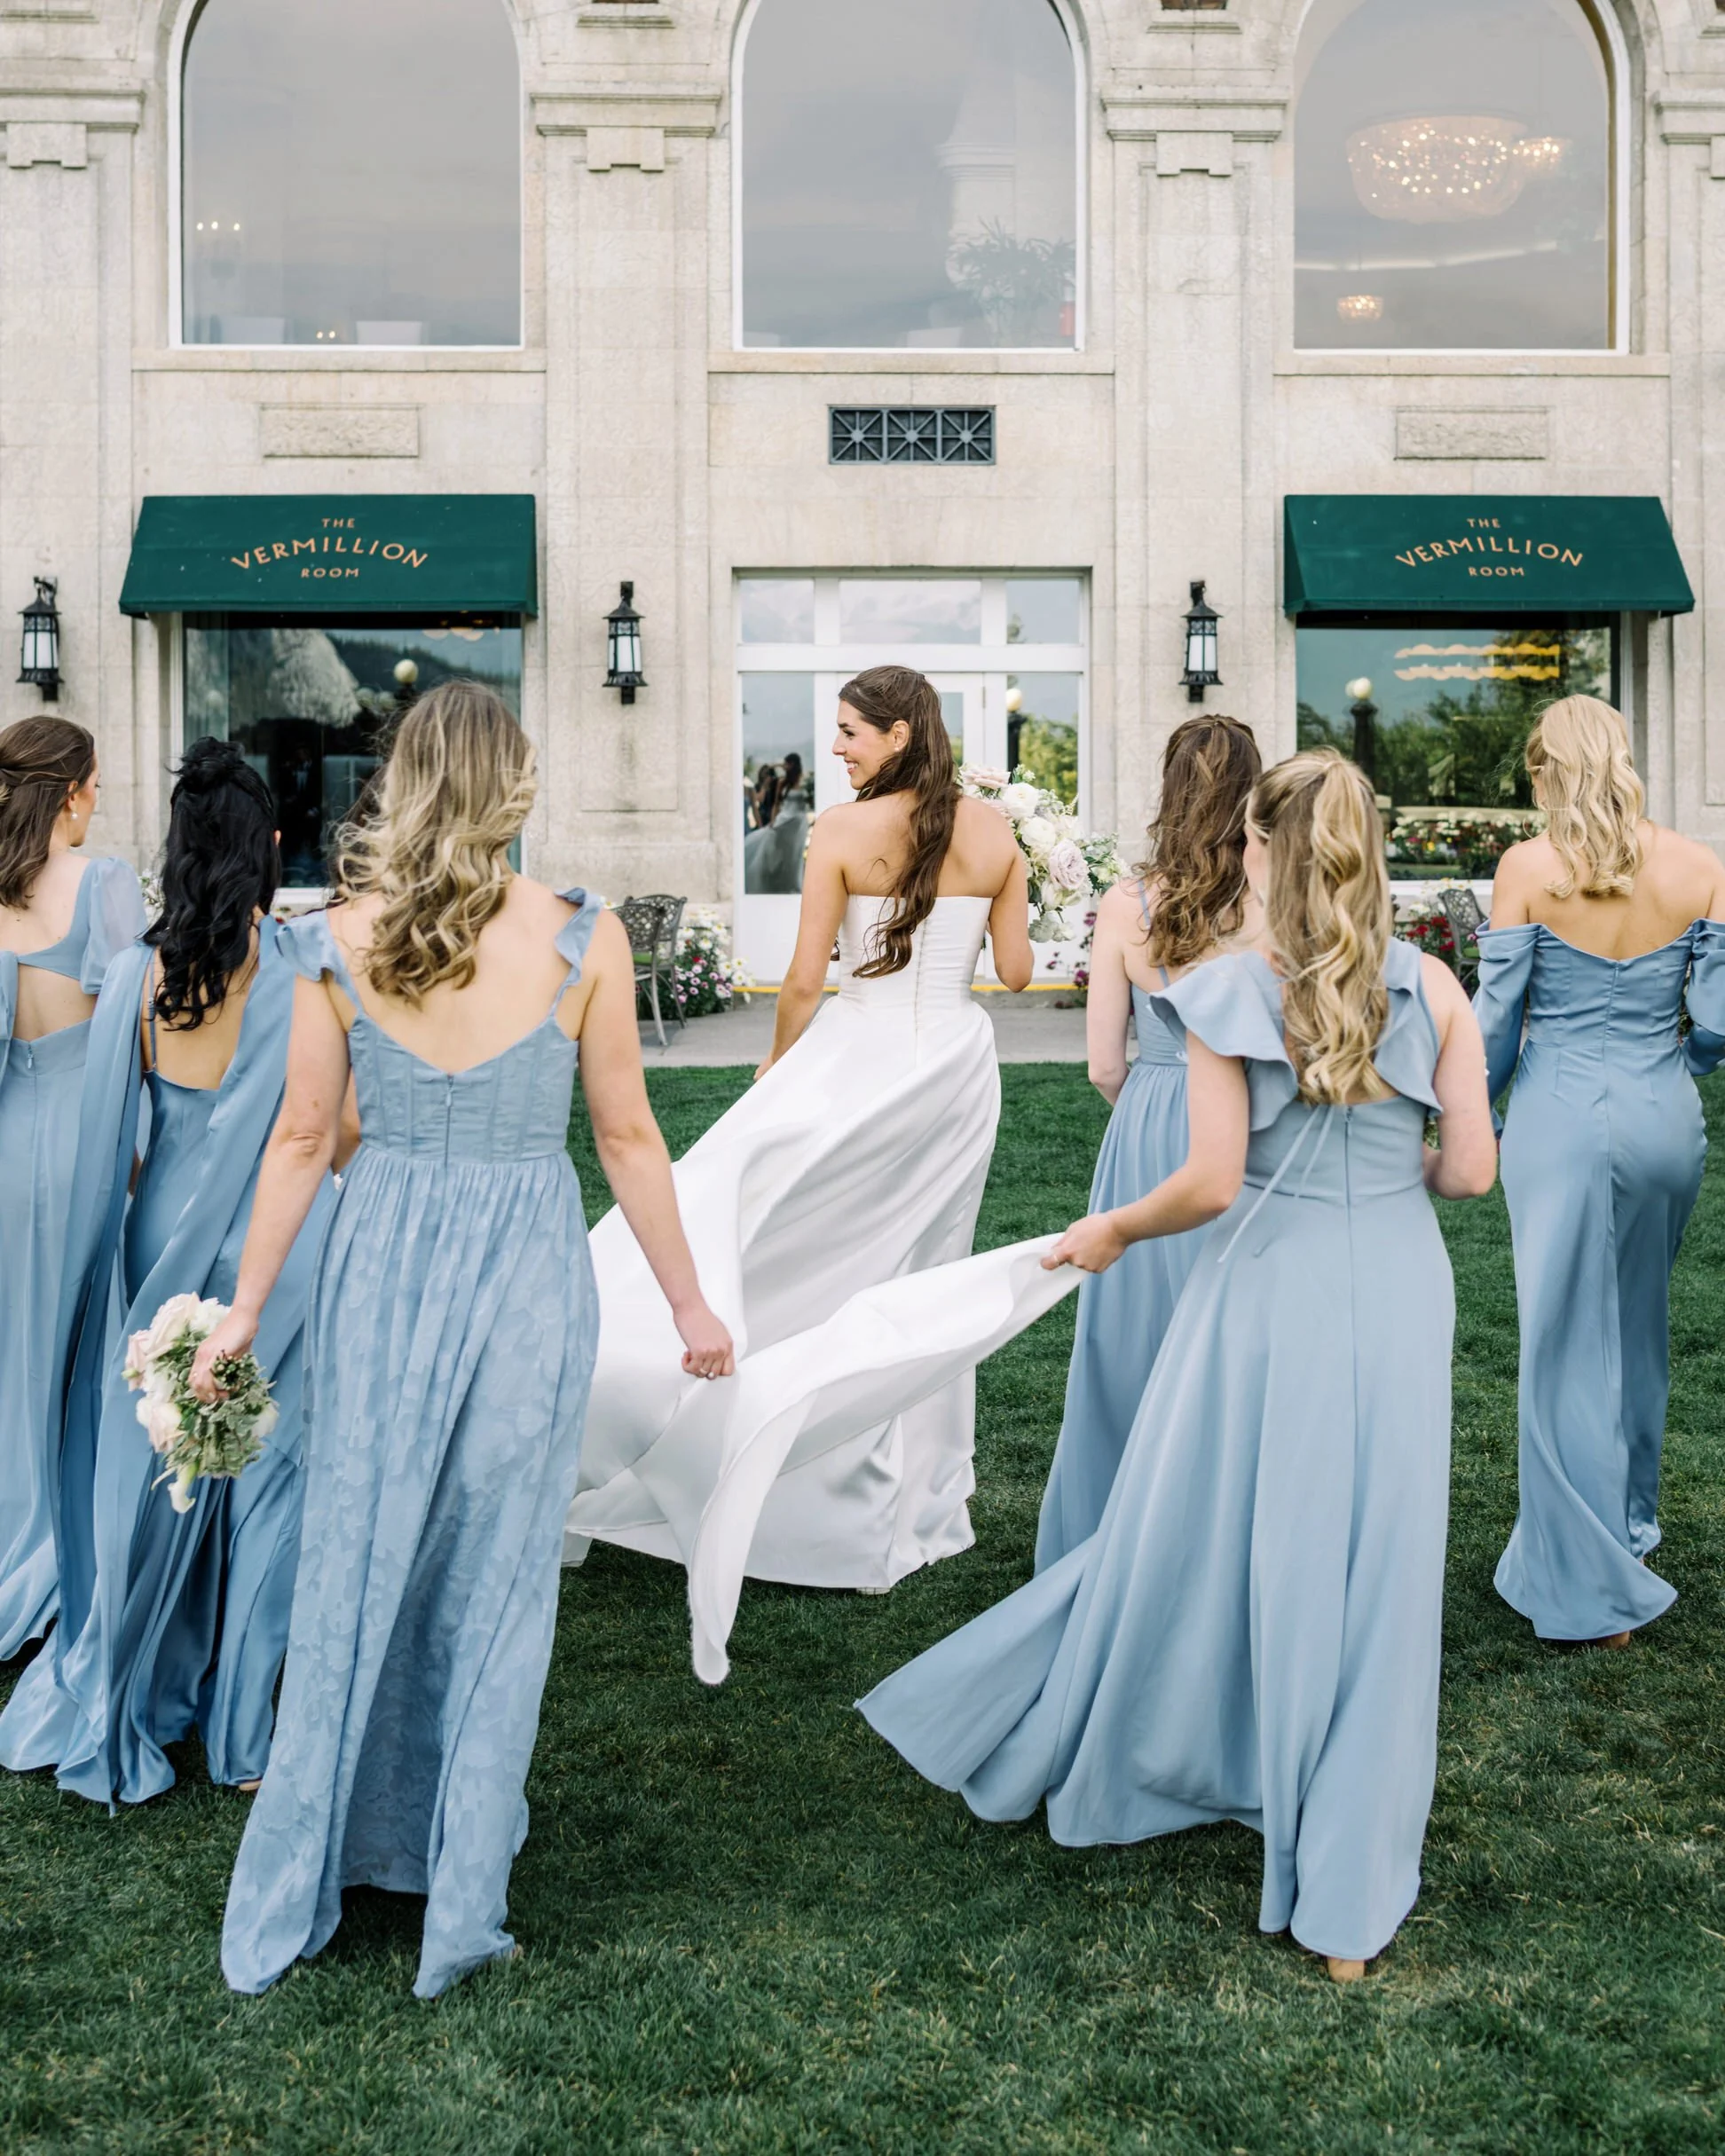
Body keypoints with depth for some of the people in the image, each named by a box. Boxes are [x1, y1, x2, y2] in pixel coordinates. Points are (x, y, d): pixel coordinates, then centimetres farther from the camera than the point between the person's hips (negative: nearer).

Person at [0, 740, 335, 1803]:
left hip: (165, 1235, 3)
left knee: (152, 1469, 18)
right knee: (265, 1468, 10)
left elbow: (112, 1133, 1)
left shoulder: (137, 973, -6)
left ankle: (126, 1697, 33)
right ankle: (249, 1728, 20)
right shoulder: (301, 971, -17)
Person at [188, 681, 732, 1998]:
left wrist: (247, 1308, 11)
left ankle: (290, 1905, 28)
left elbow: (303, 1139, 1)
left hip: (379, 1268, 2)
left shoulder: (340, 942, -4)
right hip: (526, 1270, -2)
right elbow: (628, 1137, -4)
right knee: (495, 1585, 11)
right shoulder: (582, 938, -9)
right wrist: (691, 1304, 7)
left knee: (352, 1577, 15)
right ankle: (461, 1912, 22)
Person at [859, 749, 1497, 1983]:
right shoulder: (1434, 988, -1)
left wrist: (1113, 1233, 6)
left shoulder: (1232, 993, -7)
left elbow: (1211, 1182, -11)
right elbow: (1473, 1169, -1)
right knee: (1373, 1577, 7)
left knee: (1198, 1540, 14)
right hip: (1399, 1293, 2)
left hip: (1270, 1286, -2)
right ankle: (1352, 1902, 15)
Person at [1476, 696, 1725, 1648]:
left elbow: (1496, 1016, -7)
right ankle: (1631, 1524, 40)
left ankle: (1589, 1586, 10)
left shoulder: (1529, 868, -10)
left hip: (1562, 1118, -3)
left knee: (1567, 1347, 5)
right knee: (1639, 1330, 22)